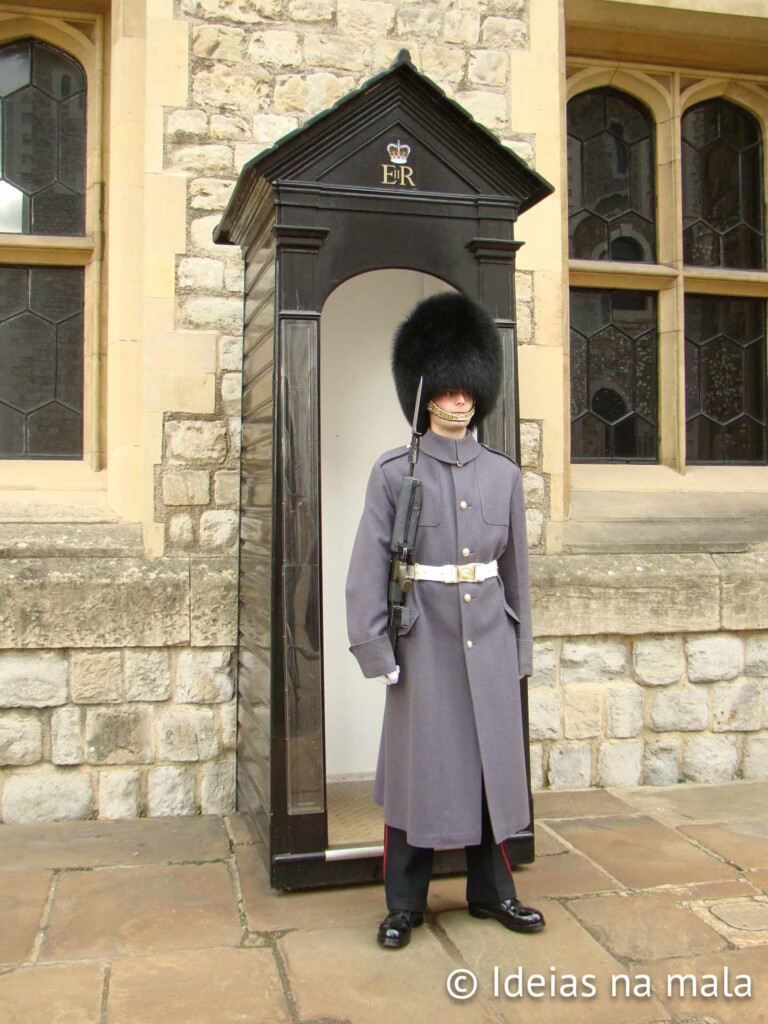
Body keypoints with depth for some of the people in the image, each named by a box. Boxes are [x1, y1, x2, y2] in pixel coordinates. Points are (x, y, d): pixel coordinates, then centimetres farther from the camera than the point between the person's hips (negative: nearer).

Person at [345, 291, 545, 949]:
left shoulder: (504, 474, 6)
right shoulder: (394, 473, -4)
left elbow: (517, 568, 10)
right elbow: (368, 567, -6)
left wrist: (520, 649, 9)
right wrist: (375, 651, -11)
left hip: (489, 641, 3)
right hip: (425, 640, -3)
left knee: (492, 765, 11)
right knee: (417, 766, 5)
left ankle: (492, 891, 28)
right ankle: (405, 903, 20)